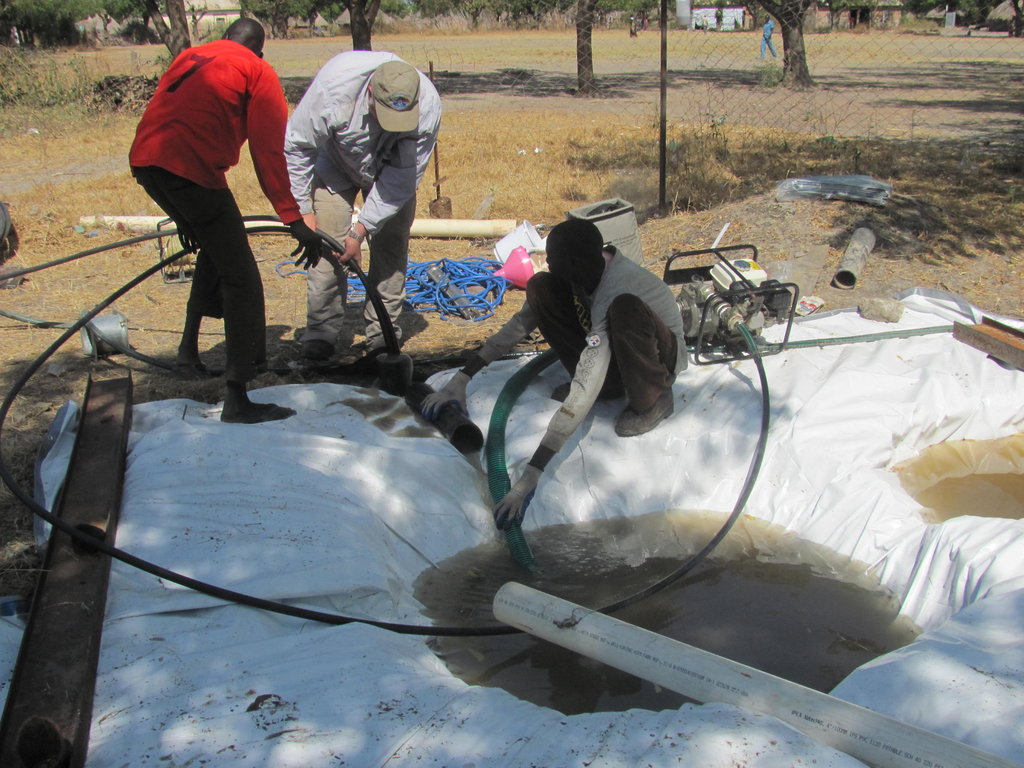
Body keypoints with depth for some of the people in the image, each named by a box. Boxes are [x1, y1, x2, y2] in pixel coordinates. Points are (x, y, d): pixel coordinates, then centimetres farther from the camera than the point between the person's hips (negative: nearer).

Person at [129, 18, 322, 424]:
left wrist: (183, 216, 37)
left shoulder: (189, 58, 29)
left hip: (144, 160, 8)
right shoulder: (257, 70, 9)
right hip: (189, 168, -8)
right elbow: (270, 152, -2)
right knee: (241, 278, -1)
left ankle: (188, 349, 34)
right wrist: (294, 219, -2)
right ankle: (237, 399, -3)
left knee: (215, 248, 29)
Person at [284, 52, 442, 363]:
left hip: (391, 170, 1)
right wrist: (304, 211, -20)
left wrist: (360, 230, -24)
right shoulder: (334, 86, -38)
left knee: (391, 246, -6)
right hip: (337, 164, -1)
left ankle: (382, 332, 4)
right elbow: (296, 146, -22)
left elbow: (403, 178, -24)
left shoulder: (428, 106, -33)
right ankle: (321, 331, -1)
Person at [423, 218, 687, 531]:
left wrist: (531, 476, -50)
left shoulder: (614, 291, -39)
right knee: (539, 288, -12)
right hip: (610, 352, 7)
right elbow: (521, 322, -8)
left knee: (625, 308, -42)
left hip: (661, 358, -7)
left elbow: (585, 392, -46)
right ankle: (603, 384, -1)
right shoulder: (584, 271, -17)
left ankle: (653, 400, -12)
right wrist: (461, 379, -12)